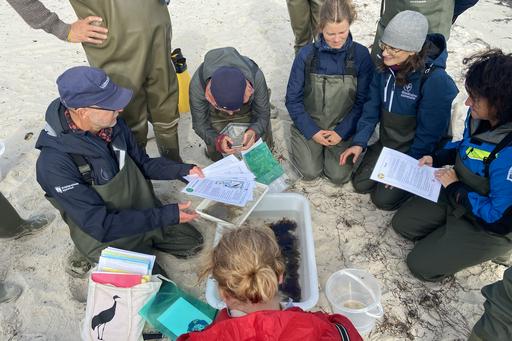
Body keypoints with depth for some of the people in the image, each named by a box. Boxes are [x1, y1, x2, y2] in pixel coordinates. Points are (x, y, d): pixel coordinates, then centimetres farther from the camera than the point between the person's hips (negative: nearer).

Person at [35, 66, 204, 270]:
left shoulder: (112, 123, -15)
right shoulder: (55, 163, -33)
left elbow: (143, 163, 2)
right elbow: (100, 226, -31)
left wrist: (183, 170, -13)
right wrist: (168, 215, -31)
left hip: (144, 213, 6)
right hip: (106, 237, -5)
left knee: (193, 243, 8)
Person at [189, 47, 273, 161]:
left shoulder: (256, 77, -40)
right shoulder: (197, 84, -41)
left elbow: (263, 115, -25)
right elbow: (200, 124, -28)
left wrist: (254, 131, -49)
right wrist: (218, 140, -50)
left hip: (248, 111, 1)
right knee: (215, 155, -3)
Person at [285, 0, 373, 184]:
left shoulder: (360, 55, -12)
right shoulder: (306, 54, -13)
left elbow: (363, 100, -8)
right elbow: (293, 99, -8)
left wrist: (342, 132, -15)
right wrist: (312, 131, -13)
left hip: (342, 127, 0)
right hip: (310, 124, 0)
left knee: (339, 176, -10)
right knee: (310, 172, -11)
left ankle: (328, 147, 21)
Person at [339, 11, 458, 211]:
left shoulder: (435, 80, -29)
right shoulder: (385, 67, -11)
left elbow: (429, 132, -21)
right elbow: (372, 107, -3)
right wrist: (359, 142, -11)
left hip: (415, 152, -5)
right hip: (386, 143, 6)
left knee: (383, 199, -7)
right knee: (360, 184, 3)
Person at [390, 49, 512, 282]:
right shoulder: (481, 116, -13)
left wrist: (455, 188, -19)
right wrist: (436, 158, -5)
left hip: (491, 225, -7)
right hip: (459, 196, 8)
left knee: (422, 265, -3)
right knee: (402, 223, 8)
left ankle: (484, 250, 13)